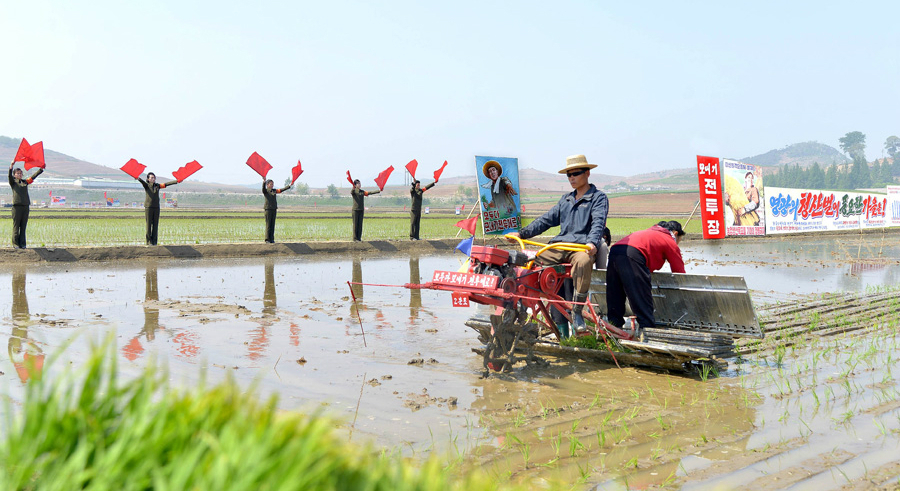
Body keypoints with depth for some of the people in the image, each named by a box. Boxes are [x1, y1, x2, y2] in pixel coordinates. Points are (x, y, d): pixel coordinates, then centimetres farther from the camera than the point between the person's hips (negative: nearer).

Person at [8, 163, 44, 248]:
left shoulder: (25, 182, 18)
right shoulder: (13, 182, 6)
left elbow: (33, 177, 16)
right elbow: (10, 176, -10)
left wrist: (41, 169, 8)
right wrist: (11, 167, -26)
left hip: (26, 206, 4)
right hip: (17, 206, -4)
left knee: (23, 226, 5)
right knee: (16, 226, -1)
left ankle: (22, 244, 9)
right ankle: (15, 243, 3)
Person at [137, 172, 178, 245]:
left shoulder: (157, 186, 11)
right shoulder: (146, 185, 0)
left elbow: (166, 184, 3)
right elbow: (143, 182, -21)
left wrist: (177, 181, -6)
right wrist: (138, 178, -45)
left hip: (156, 207, 3)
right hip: (148, 207, -3)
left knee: (155, 224, 4)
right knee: (148, 224, -1)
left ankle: (154, 241, 8)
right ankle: (149, 241, 2)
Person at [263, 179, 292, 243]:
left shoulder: (274, 191, 14)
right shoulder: (265, 191, -1)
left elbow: (281, 190, 15)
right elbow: (263, 187, -20)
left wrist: (289, 186, 7)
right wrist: (264, 181, -39)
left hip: (274, 209, 5)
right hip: (268, 209, -5)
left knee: (272, 224, 5)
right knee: (268, 224, -4)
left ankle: (271, 239, 8)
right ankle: (267, 239, 0)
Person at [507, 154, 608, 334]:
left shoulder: (598, 197, 6)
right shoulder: (565, 199, 27)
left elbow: (598, 223, -11)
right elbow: (547, 219, 24)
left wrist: (592, 242, -32)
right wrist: (522, 233, 12)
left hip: (582, 246, -6)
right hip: (559, 245, 6)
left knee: (583, 261, -40)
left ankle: (577, 311, -27)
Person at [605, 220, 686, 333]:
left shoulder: (650, 232, 38)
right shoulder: (670, 241, 17)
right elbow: (679, 271, 19)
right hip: (632, 254, -7)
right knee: (642, 299, -3)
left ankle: (614, 327, 13)